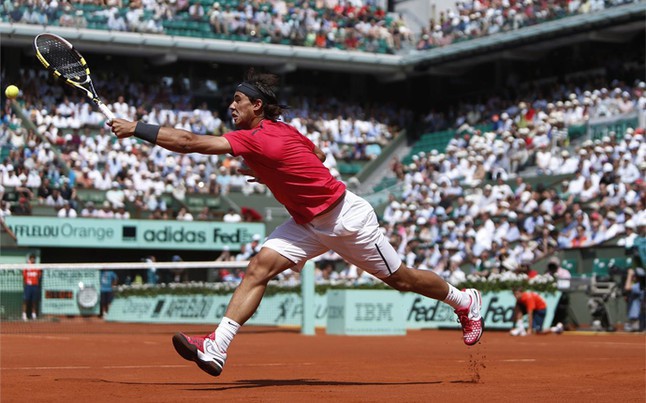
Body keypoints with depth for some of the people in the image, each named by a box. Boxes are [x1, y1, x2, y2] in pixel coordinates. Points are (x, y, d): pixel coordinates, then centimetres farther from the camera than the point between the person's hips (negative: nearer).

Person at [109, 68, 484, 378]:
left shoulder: (258, 139, -28)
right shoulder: (283, 130, -2)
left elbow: (190, 142, -32)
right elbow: (318, 154, 17)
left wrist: (137, 128, -29)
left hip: (347, 218, -8)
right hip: (309, 222, 8)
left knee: (400, 278, 7)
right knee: (260, 266, -10)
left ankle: (466, 301, 32)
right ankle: (216, 348, -18)